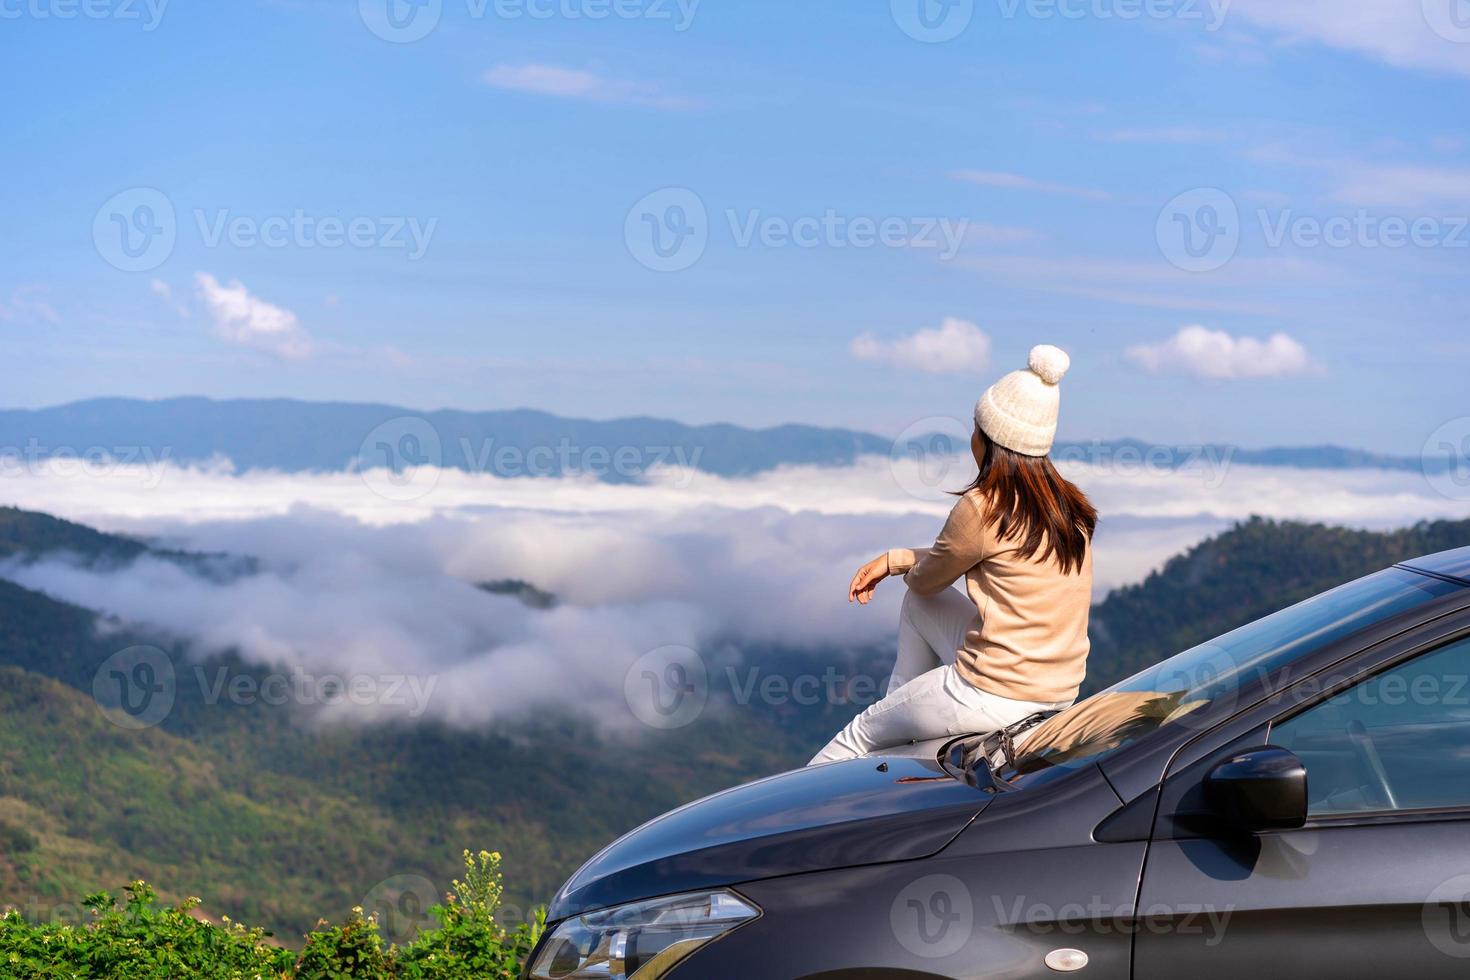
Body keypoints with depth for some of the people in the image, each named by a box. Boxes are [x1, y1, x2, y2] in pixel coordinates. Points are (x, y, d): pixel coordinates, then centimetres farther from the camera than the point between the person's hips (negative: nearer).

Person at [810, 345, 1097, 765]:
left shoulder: (984, 507, -19)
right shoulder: (1070, 506, 5)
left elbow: (927, 579, -1)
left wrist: (908, 570, 22)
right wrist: (892, 559, 15)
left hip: (996, 695, -8)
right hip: (1059, 692, 8)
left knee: (860, 734, 16)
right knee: (918, 601, 26)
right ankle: (900, 707, 37)